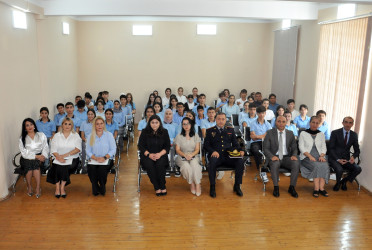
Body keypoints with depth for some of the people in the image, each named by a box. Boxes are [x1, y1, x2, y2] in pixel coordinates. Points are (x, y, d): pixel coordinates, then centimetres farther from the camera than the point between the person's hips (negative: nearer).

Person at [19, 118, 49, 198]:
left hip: (39, 157, 0)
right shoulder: (22, 138, 5)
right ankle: (29, 186, -11)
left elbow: (45, 148, 3)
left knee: (35, 163, -30)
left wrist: (42, 156, -15)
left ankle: (38, 188, -23)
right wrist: (36, 156, -14)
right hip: (26, 158, 0)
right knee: (29, 164, -30)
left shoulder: (41, 135, 9)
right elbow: (24, 153, -4)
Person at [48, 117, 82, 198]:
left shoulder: (76, 135, 9)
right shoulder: (57, 135, 12)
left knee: (66, 167, -27)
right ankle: (57, 188, -13)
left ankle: (62, 188, -10)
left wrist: (65, 155, -16)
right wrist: (59, 157, -18)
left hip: (72, 159, -1)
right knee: (58, 166, -27)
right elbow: (53, 150, 1)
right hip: (59, 159, 1)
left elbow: (78, 149, -5)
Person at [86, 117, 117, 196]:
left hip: (106, 160, -2)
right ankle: (95, 189, 1)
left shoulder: (109, 135, 4)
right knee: (91, 169, -29)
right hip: (93, 159, 2)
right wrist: (96, 158, -14)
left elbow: (113, 150, 0)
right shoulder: (91, 137, 9)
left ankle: (102, 187, 1)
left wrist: (105, 157, -15)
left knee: (102, 169, -32)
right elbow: (88, 151, 4)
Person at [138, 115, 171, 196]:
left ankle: (163, 187, -16)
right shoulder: (145, 132, 4)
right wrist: (149, 154, -14)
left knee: (160, 164, -32)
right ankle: (156, 187, -20)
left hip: (161, 155, 0)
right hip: (148, 155, 0)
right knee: (149, 165, -32)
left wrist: (160, 154, -15)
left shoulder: (164, 132, 6)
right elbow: (140, 146, 2)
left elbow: (167, 146, 4)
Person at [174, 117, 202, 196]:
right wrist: (185, 155, -17)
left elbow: (197, 149, 4)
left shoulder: (195, 135, 9)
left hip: (193, 156, 0)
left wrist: (191, 155, -16)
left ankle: (198, 185, -29)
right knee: (186, 166, -34)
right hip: (182, 157, 0)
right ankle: (191, 184, -16)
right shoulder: (179, 136, 7)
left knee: (194, 164, -35)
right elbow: (177, 150, 3)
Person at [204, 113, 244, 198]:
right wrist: (213, 151, -14)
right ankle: (212, 187, -18)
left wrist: (240, 150, -2)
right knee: (212, 162, -36)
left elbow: (235, 144, 19)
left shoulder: (230, 130, 20)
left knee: (240, 161, -26)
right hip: (216, 155, -2)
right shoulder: (210, 131, 13)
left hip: (228, 155, 2)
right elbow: (206, 145, 6)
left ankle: (237, 186, -8)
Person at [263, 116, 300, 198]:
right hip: (275, 157, -2)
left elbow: (294, 148, 12)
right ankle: (276, 187, -19)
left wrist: (294, 155, -12)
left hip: (286, 157, 3)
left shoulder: (290, 133, 9)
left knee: (296, 163, -28)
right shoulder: (270, 133, 1)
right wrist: (272, 156, -22)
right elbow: (265, 149, -2)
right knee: (275, 164, -36)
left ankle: (292, 187, -11)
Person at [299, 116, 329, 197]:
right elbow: (301, 147, -1)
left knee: (325, 166, -30)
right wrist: (310, 156, -16)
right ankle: (317, 188, -30)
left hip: (319, 157, 3)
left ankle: (321, 188, -30)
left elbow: (324, 147, 13)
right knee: (317, 166, -33)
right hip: (307, 157, -3)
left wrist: (322, 156, -8)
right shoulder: (303, 134, 7)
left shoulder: (321, 134, 19)